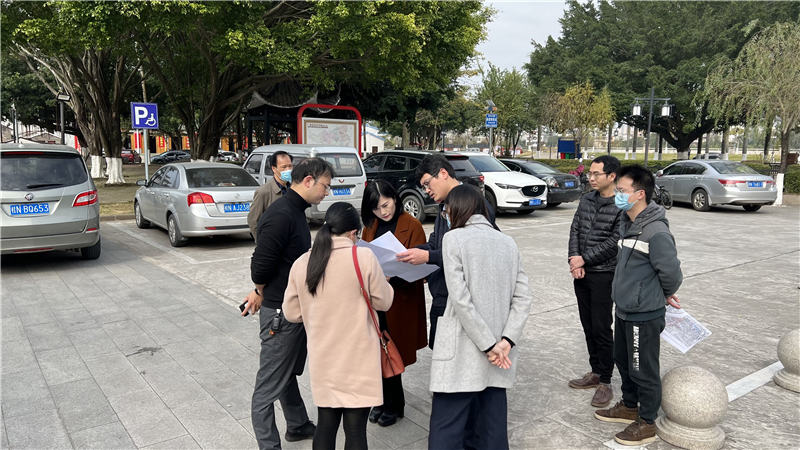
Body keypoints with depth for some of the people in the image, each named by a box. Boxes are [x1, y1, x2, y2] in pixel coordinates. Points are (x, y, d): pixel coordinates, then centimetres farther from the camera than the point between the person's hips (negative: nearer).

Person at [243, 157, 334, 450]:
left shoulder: (295, 211, 9)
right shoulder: (282, 215, -23)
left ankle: (298, 426, 42)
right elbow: (260, 265, -25)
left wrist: (262, 292, 12)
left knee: (288, 373, 25)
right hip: (280, 311, -10)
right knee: (270, 384, 4)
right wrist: (264, 293, -6)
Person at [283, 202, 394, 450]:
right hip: (358, 358, -4)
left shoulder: (301, 263, -3)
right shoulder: (364, 257, -14)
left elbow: (292, 312, 5)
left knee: (325, 425, 17)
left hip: (322, 358, 4)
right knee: (355, 429, 8)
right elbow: (383, 301, -4)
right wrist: (381, 281, 15)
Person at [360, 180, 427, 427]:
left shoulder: (412, 226, -8)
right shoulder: (371, 227, 10)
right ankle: (383, 402, 28)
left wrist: (392, 275, -26)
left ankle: (392, 405, 23)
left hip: (400, 301, -5)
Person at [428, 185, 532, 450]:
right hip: (499, 351, 6)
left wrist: (488, 345, -13)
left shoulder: (453, 238, -6)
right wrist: (506, 340, -5)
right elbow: (523, 299, 3)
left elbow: (460, 299, -15)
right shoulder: (508, 242, 10)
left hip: (463, 353, -6)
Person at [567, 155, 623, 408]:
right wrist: (575, 260, -7)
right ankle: (595, 372, 30)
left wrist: (584, 259, -14)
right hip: (581, 273, 7)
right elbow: (575, 229, 6)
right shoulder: (586, 200, 8)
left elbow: (614, 242, -18)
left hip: (604, 275, -7)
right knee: (588, 325, 15)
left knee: (602, 328, -1)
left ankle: (605, 382, 13)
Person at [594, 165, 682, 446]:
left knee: (643, 370, 7)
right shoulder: (626, 223, 4)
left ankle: (647, 423, 26)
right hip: (624, 310, 9)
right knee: (623, 361, 24)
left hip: (644, 316, -9)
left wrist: (664, 296, -3)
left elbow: (671, 272, -20)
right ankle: (629, 406, 43)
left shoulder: (656, 232, -25)